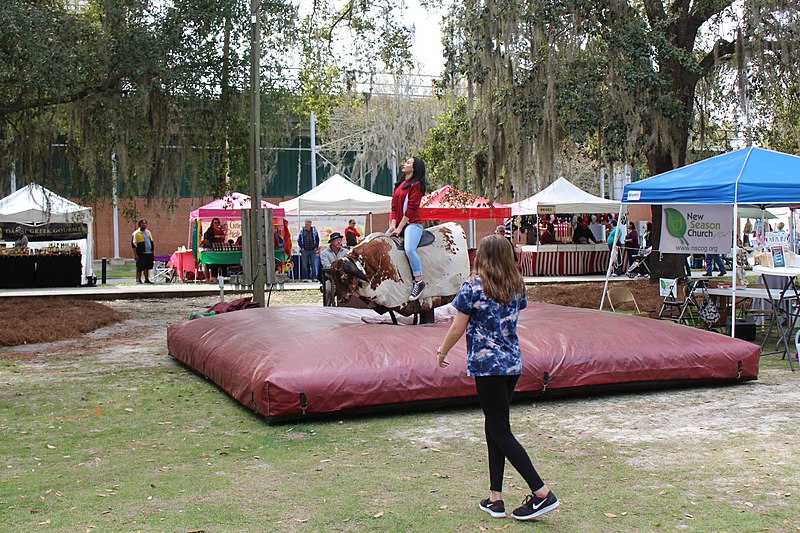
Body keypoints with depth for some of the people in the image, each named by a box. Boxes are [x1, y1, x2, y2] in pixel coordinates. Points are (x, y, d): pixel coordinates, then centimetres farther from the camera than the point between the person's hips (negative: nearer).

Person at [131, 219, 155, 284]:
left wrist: (153, 251, 16)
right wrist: (135, 254, -13)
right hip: (141, 254, -6)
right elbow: (133, 244, -7)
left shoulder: (148, 232, 16)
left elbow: (152, 242, 23)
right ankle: (138, 280, 2)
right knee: (140, 268, -4)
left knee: (147, 267, 11)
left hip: (149, 253, 6)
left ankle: (147, 279, 18)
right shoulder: (136, 233, -4)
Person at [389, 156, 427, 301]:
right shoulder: (399, 185, 20)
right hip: (397, 224, 9)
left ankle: (419, 282, -23)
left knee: (409, 249, -29)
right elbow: (394, 206, 14)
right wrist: (393, 225, -1)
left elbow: (411, 209, -11)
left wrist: (399, 228, -13)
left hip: (412, 223, -9)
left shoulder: (416, 185, -5)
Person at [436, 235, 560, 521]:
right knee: (494, 426, 15)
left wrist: (442, 352, 8)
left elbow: (457, 329, -7)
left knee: (499, 431, 0)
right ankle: (495, 498, 17)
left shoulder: (473, 287, -11)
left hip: (486, 365, -7)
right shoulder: (517, 286, 6)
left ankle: (542, 493, -5)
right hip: (513, 364, 7)